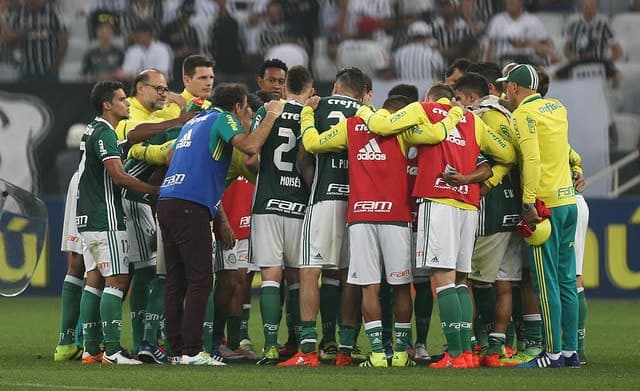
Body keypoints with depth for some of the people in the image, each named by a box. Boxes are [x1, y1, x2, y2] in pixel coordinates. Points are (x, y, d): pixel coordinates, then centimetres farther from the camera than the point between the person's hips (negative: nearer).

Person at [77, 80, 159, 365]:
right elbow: (118, 175, -22)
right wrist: (156, 191, -18)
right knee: (117, 280, -10)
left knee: (94, 281, 10)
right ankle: (112, 350, -14)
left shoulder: (94, 130, 17)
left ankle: (90, 348, 10)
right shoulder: (104, 134, -14)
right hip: (106, 218, -10)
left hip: (88, 218, 10)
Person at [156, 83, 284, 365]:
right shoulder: (223, 119, 0)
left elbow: (170, 157, 30)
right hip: (190, 206, -9)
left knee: (176, 281, 9)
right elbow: (249, 146, -16)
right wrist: (271, 116, -3)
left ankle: (177, 349, 9)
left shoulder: (195, 122, 25)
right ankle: (191, 351, -12)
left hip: (167, 201, 9)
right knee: (199, 279, -8)